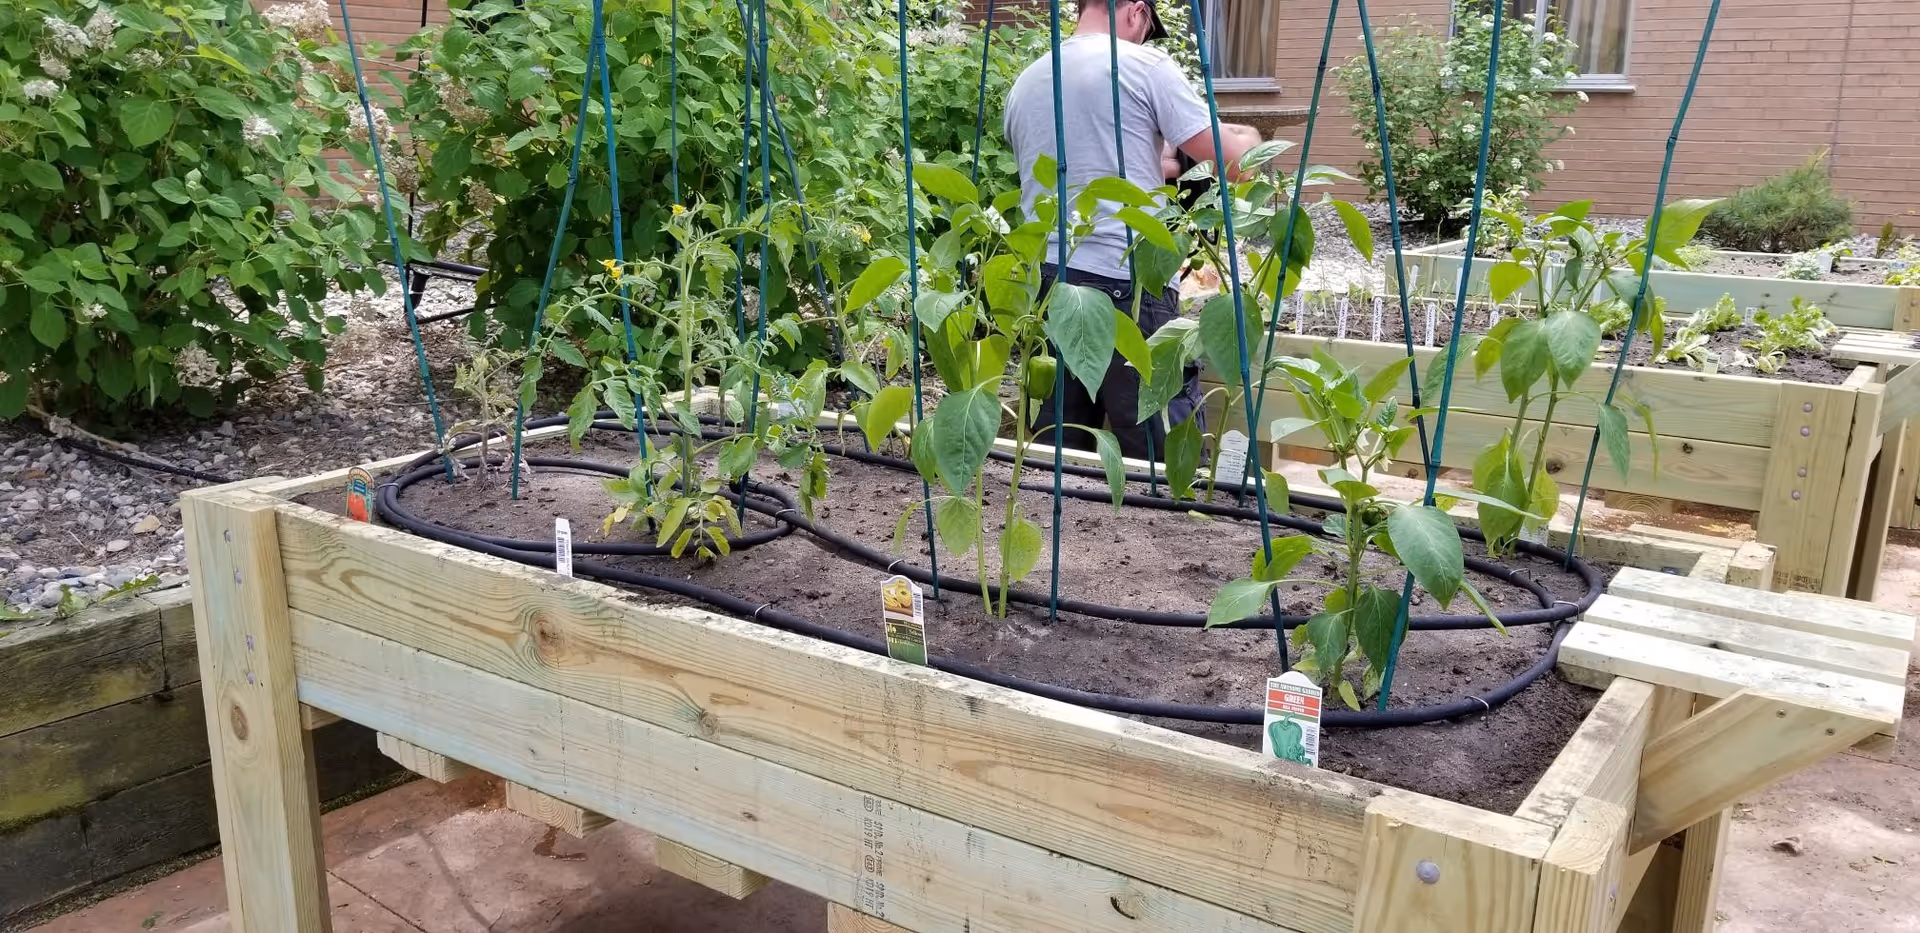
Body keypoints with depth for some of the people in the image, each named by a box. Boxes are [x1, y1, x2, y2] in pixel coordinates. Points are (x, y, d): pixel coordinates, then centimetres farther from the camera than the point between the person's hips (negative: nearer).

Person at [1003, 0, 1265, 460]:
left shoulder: (1024, 84, 16)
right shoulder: (1145, 65, -3)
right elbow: (1234, 163, -2)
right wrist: (1248, 138, 20)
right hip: (1127, 283, -6)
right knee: (1167, 457, 0)